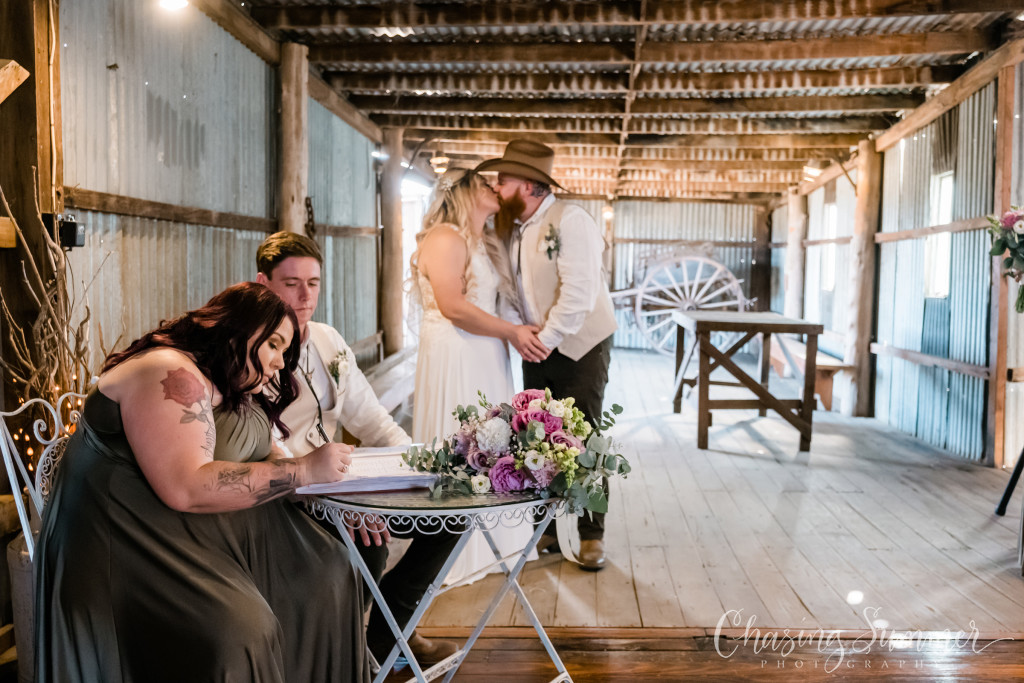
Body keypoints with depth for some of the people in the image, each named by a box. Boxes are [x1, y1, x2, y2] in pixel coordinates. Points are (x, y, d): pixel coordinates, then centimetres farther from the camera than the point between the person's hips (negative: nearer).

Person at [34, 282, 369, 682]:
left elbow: (258, 462, 12)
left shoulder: (233, 387, 12)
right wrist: (303, 470, -25)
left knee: (326, 569, 2)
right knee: (237, 631, -28)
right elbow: (186, 488, -29)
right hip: (125, 541, -10)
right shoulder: (171, 375, -19)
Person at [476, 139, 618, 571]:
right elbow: (507, 291, 6)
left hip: (579, 345, -6)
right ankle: (544, 529, 23)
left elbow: (578, 293, -23)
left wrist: (546, 338, -20)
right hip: (536, 347, 7)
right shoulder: (506, 228, 6)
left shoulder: (569, 220, -17)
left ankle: (591, 536, 9)